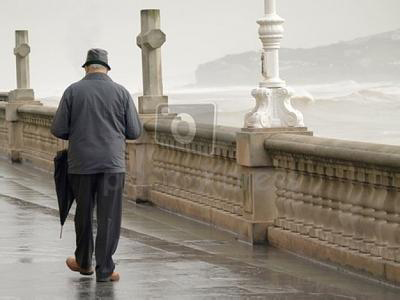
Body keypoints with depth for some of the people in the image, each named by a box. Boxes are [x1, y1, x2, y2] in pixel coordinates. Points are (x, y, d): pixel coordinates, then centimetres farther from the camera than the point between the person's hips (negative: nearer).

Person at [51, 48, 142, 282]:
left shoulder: (73, 91, -1)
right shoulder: (121, 92, 0)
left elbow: (58, 129, -1)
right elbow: (135, 131, 2)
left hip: (81, 164, 1)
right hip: (112, 163, -1)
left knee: (84, 213, 16)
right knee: (109, 217, 2)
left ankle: (84, 262, 30)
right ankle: (105, 269, 0)